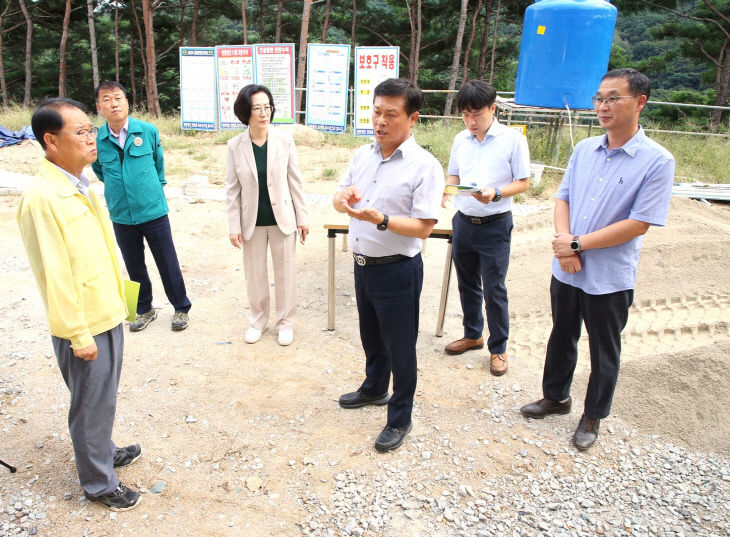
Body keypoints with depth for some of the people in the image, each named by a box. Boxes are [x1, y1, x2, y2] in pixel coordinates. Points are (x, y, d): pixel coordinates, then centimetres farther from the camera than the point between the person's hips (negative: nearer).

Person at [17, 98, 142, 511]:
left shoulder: (82, 185, 5)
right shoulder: (42, 197, -22)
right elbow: (54, 275, -21)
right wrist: (79, 336, -17)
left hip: (109, 313, 8)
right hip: (83, 325, -8)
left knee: (104, 397, 24)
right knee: (92, 404, 10)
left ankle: (104, 450, 46)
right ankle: (99, 483, 29)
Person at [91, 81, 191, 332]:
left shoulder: (148, 131, -6)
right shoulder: (96, 139, -4)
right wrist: (117, 188, 13)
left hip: (153, 210, -2)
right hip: (121, 215, 2)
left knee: (168, 263, 5)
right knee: (134, 266, 15)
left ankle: (181, 308, 24)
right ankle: (144, 310, 33)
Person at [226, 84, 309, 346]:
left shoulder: (285, 139, -7)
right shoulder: (235, 145, -5)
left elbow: (295, 181, -2)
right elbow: (232, 189, -1)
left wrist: (302, 217, -2)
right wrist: (234, 226, -3)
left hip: (282, 218, 0)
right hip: (252, 221, 1)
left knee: (285, 272, 9)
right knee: (254, 274, 13)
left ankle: (285, 321, 29)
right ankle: (258, 319, 34)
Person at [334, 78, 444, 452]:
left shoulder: (425, 166, -16)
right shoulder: (362, 155, 5)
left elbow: (423, 227, -21)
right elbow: (338, 200, 13)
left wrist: (380, 219, -34)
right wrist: (345, 197, -11)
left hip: (397, 270, -7)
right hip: (362, 264, 7)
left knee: (399, 348, 8)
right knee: (371, 337, 25)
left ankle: (400, 419, 27)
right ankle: (374, 389, 50)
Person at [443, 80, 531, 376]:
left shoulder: (512, 139, -9)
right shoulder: (460, 140, 6)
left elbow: (523, 182, -7)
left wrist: (496, 193, -24)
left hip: (495, 225, -5)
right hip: (463, 221, 5)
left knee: (494, 288, 0)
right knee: (467, 283, 16)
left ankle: (498, 348, 17)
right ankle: (473, 334, 36)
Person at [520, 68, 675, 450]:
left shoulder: (656, 161, -13)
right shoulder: (584, 149, 3)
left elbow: (639, 224, -17)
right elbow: (563, 198, 6)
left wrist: (578, 244, -17)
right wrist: (563, 241, -13)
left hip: (610, 278, -5)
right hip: (566, 270, 5)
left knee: (604, 353, 13)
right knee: (561, 337, 20)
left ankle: (593, 417, 34)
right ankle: (556, 397, 42)